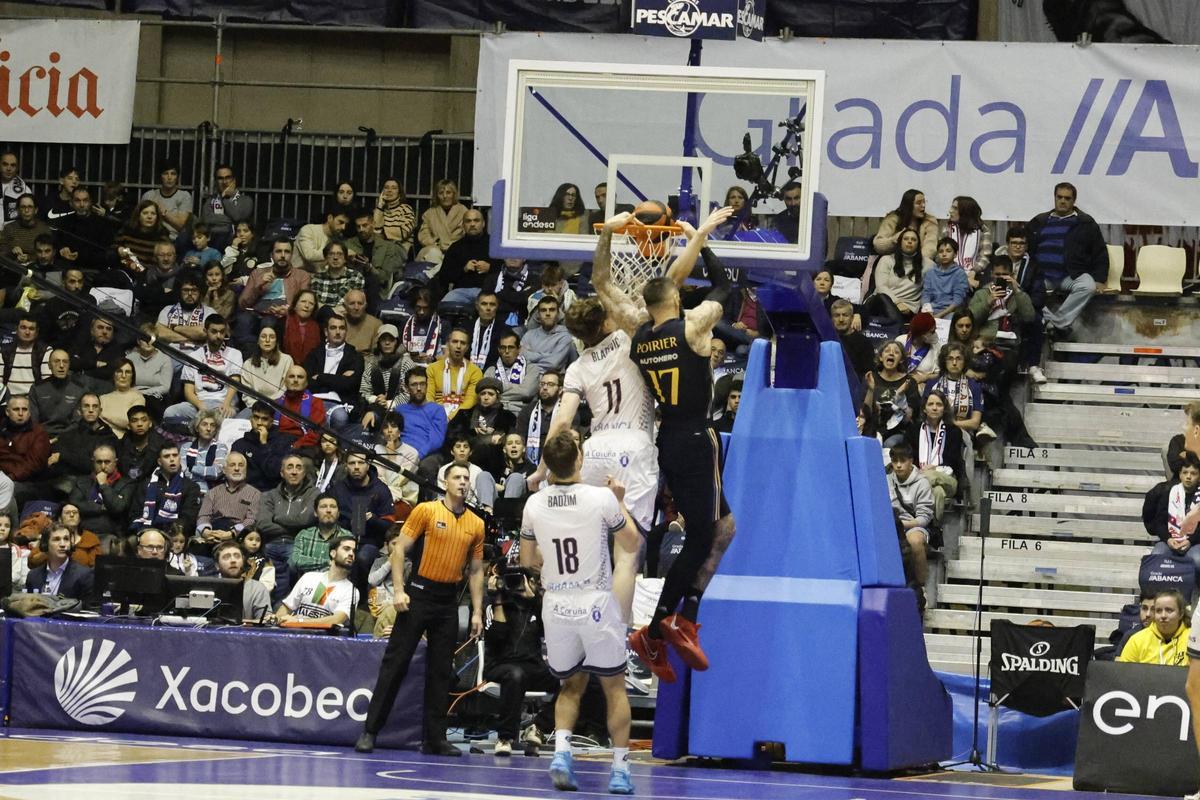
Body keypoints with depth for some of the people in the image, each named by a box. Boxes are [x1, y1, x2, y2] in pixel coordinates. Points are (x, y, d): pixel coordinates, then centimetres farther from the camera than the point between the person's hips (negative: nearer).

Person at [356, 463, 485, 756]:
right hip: (419, 593, -4)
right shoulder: (426, 511, -2)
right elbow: (400, 549, -3)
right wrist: (399, 590, -12)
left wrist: (477, 612, 8)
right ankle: (370, 731, -2)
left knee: (441, 671, 4)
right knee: (395, 663, -5)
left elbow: (476, 570, 14)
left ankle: (435, 738, 8)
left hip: (449, 600, 4)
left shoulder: (476, 525, 9)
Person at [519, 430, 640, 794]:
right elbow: (632, 545, 2)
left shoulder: (534, 504, -2)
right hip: (597, 606, -3)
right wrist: (620, 502, 14)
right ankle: (620, 770, 6)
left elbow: (527, 559, 11)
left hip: (556, 607, 3)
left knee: (571, 685, 20)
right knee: (614, 687, 11)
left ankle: (561, 751, -3)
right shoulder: (602, 498, -12)